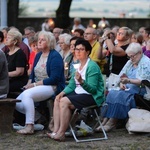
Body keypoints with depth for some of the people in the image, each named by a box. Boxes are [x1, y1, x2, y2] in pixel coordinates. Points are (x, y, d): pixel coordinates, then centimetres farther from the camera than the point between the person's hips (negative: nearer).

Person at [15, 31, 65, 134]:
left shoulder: (55, 56, -11)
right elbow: (33, 74, 18)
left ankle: (30, 127, -29)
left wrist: (35, 84, -18)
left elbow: (54, 78, -19)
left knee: (27, 94, -31)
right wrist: (29, 83, -4)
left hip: (52, 87, -9)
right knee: (17, 104, -6)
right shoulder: (38, 55, 14)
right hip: (38, 87, 9)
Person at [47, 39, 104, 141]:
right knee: (57, 100, -6)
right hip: (78, 93, 9)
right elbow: (71, 85, 15)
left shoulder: (92, 66, -15)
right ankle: (56, 131, -12)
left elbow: (92, 89, -22)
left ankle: (61, 133, -19)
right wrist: (63, 93, -4)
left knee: (64, 101, -24)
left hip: (92, 97, -9)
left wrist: (81, 82, -38)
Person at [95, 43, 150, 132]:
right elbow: (122, 76, 21)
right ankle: (105, 120, -28)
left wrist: (129, 81, -26)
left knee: (120, 96, -30)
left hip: (139, 92, -7)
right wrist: (121, 83, -2)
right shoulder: (130, 62, 21)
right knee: (111, 93, -20)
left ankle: (112, 122, -28)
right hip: (127, 89, 7)